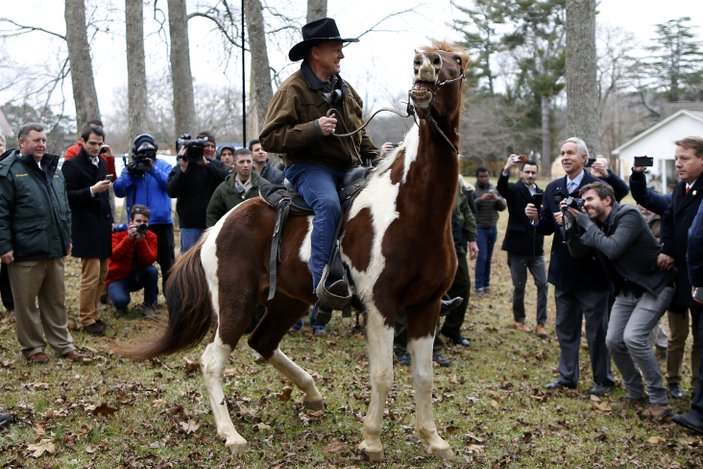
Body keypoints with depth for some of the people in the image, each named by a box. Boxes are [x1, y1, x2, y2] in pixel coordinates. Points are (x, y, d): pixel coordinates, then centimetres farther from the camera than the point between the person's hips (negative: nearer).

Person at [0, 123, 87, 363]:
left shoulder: (53, 169, 15)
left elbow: (64, 207, 21)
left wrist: (67, 238, 18)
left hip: (54, 250, 6)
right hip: (25, 253, -6)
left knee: (56, 300, 14)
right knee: (26, 303, 5)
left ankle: (62, 344, 23)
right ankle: (33, 347, 16)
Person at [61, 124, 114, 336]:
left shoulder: (101, 163, 15)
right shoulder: (72, 165, -7)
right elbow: (68, 196, -14)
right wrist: (92, 190, -24)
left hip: (102, 226, 8)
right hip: (86, 229, -8)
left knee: (102, 274, 10)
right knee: (91, 276, -8)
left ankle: (93, 314, 19)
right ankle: (87, 320, 2)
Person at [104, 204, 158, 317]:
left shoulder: (151, 237, -7)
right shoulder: (118, 233, -12)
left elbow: (150, 260, -22)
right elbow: (113, 256, -28)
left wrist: (141, 241, -33)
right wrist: (128, 238, -36)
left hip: (138, 277, 3)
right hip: (118, 278, -3)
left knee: (152, 270, -31)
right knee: (121, 300, -35)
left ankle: (149, 306, -8)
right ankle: (121, 307, 7)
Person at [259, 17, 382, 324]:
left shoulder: (345, 90, 17)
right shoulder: (293, 89, -5)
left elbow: (359, 134, 30)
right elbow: (269, 138, -12)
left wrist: (375, 158, 12)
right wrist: (314, 128, -21)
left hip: (348, 169, 7)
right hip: (309, 167, -7)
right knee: (329, 204, -37)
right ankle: (323, 284, -41)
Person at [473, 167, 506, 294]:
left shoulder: (494, 189, 8)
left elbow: (503, 207, 4)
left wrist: (497, 199, -16)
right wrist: (481, 199, -29)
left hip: (493, 228, 4)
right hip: (479, 229, -4)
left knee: (488, 258, 8)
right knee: (482, 257, -8)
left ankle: (486, 284, 15)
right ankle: (479, 286, -3)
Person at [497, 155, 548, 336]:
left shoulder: (541, 194, 9)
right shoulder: (514, 190, -2)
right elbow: (501, 187, -25)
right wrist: (506, 169, -43)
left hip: (536, 248, 3)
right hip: (517, 247, -3)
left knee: (542, 285, -2)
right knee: (519, 287, 6)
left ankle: (540, 323, 5)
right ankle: (519, 320, 23)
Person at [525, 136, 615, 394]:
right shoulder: (553, 189, 8)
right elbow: (547, 228, 9)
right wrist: (536, 218, -11)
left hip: (591, 269, -6)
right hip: (564, 271, 6)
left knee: (596, 329, 4)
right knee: (565, 327, 16)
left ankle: (603, 380, 17)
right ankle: (567, 376, 28)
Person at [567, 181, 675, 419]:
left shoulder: (629, 215, -19)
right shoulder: (598, 224, 4)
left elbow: (613, 249, -31)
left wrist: (586, 223, -23)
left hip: (654, 285, -8)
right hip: (628, 288, 8)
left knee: (633, 337, -23)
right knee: (614, 341, 0)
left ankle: (659, 401, -11)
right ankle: (635, 392, 20)